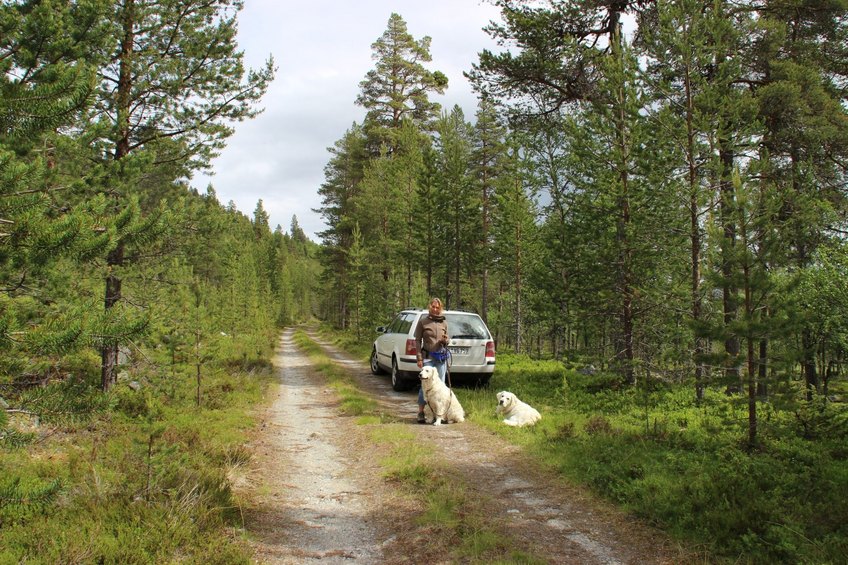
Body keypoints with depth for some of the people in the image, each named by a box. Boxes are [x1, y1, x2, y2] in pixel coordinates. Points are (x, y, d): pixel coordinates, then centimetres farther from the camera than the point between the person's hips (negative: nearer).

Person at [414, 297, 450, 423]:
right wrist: (419, 358, -8)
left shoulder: (444, 322, 8)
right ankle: (421, 412, 5)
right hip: (427, 357, -3)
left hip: (441, 357, 3)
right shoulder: (422, 321, -1)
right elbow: (417, 340, -1)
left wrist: (446, 340, -7)